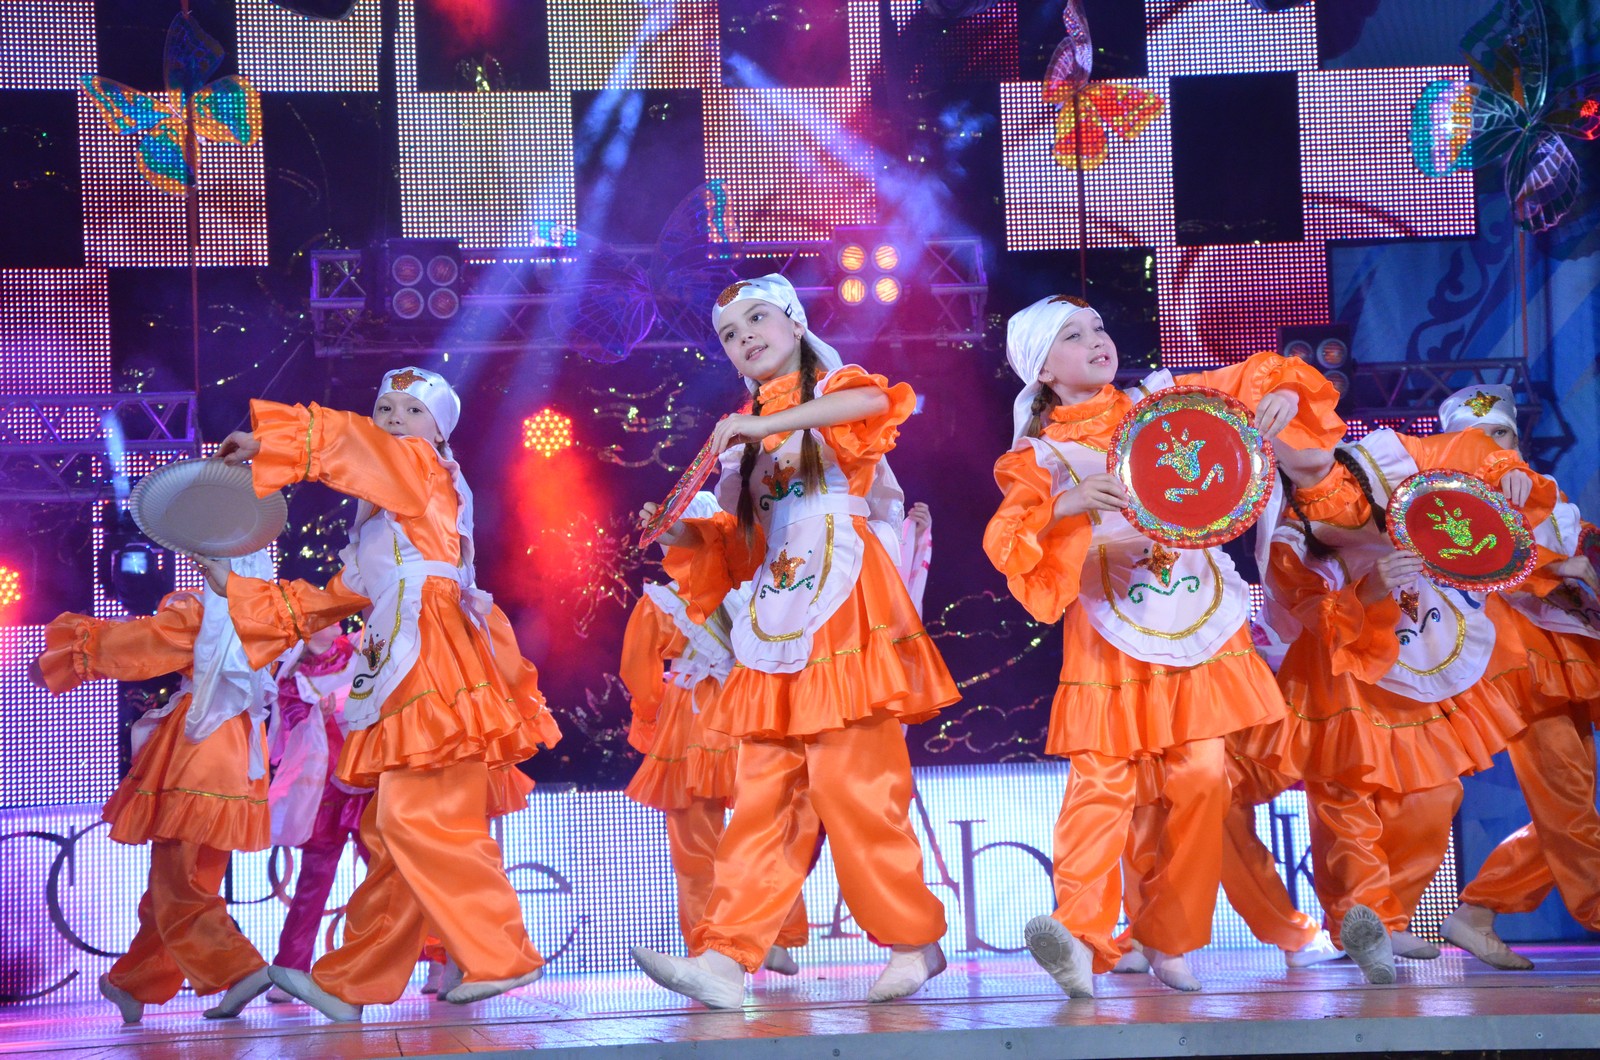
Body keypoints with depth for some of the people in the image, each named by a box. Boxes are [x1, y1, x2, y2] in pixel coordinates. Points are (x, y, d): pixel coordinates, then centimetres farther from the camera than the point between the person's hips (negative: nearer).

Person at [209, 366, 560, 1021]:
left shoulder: (425, 468, 6)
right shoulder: (379, 517, 29)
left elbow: (351, 443, -12)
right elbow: (335, 598, 30)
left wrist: (267, 440, -10)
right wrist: (241, 593, 30)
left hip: (435, 662, -9)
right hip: (404, 671, 9)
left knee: (417, 819, -17)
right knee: (392, 831, 9)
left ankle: (500, 956, -14)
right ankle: (348, 984, 13)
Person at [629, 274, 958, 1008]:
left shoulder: (833, 390, 5)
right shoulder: (743, 436, 22)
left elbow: (873, 400, -21)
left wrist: (766, 424, -25)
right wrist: (679, 532, 1)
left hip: (841, 615, -6)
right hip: (776, 630, 6)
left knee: (853, 785, -9)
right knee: (762, 795, -1)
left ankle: (913, 941, 3)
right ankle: (726, 955, -7)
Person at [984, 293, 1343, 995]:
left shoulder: (1162, 404, 9)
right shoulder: (1041, 455, 2)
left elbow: (1253, 379, 14)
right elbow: (1006, 540, -13)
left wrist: (1281, 393, -8)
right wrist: (1064, 507, -29)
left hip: (1199, 623, 3)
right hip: (1111, 640, -2)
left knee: (1202, 777, -3)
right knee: (1101, 782, -15)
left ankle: (1170, 940, 7)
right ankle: (1081, 936, -24)